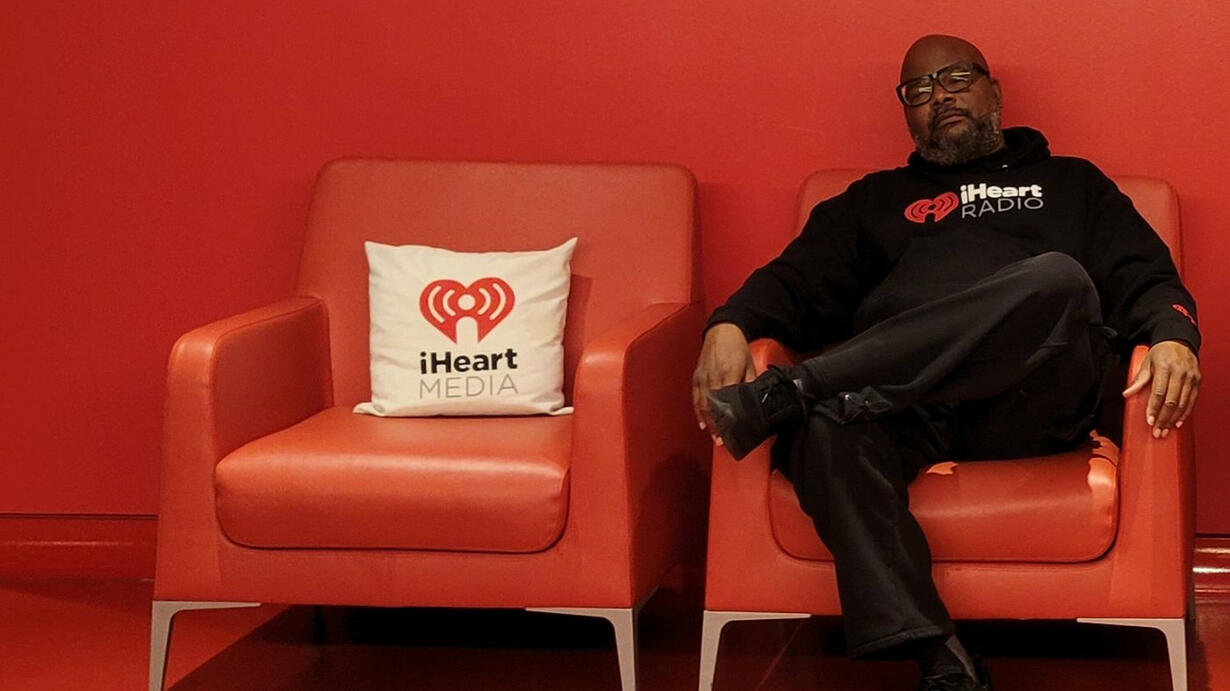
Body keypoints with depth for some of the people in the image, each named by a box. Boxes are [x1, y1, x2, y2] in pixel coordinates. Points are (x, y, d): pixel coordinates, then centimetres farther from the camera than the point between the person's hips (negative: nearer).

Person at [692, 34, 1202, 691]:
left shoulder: (1071, 184, 31)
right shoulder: (875, 200, 34)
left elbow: (1146, 280, 17)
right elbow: (799, 283, 19)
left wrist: (1173, 338, -8)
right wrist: (730, 325, -5)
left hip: (1028, 403, -1)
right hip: (899, 403, 1)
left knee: (1059, 278, -34)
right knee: (827, 428, -36)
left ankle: (787, 393, -37)